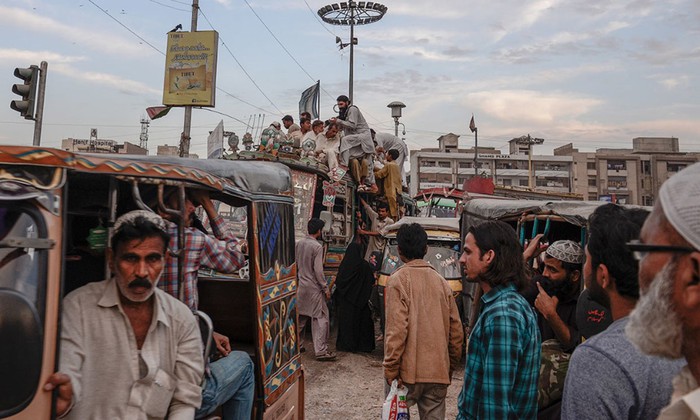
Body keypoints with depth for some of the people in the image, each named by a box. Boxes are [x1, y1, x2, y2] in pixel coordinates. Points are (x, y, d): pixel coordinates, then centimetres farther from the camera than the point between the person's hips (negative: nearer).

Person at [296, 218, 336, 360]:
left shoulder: (299, 244, 4)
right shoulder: (317, 247, -16)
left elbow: (296, 265, 11)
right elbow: (318, 270, -18)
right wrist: (326, 288, -11)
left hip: (301, 286, 7)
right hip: (314, 287, -7)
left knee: (301, 317, 18)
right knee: (321, 318, -1)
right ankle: (321, 350, 0)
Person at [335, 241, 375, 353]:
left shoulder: (344, 264, -12)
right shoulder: (364, 265, -9)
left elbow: (338, 282, -8)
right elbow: (371, 282, -3)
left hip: (346, 299, -1)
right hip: (360, 299, 1)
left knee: (346, 320, 9)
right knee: (362, 320, 11)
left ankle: (346, 344, 15)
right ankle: (363, 344, 15)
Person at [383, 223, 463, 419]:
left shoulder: (398, 280, -7)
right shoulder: (441, 281, 8)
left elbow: (396, 330, -15)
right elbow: (456, 330, 8)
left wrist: (390, 370, -9)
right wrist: (450, 366, 18)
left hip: (408, 371, -4)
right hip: (439, 372, 4)